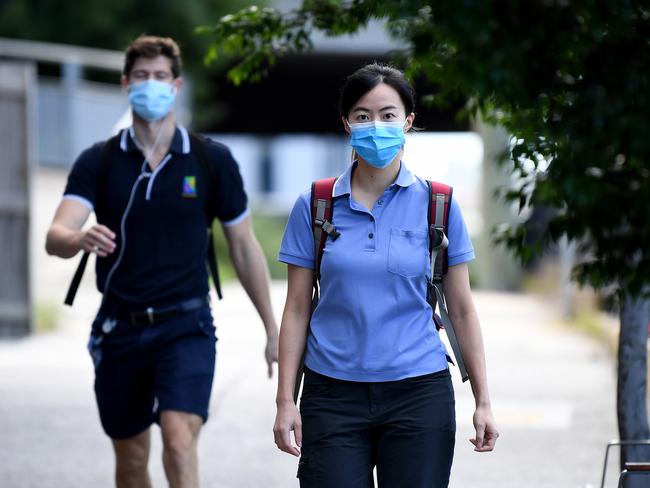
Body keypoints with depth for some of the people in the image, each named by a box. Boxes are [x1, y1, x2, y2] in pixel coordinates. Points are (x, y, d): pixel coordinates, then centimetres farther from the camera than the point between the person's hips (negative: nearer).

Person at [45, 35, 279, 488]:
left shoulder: (213, 160, 0)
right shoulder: (98, 162, 0)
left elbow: (244, 247, 7)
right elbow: (57, 235, -14)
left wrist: (273, 328, 7)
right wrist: (80, 239, -38)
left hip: (186, 326, -2)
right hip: (120, 328, 2)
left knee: (179, 439, -22)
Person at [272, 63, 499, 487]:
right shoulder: (315, 206, 4)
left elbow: (461, 309, 5)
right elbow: (297, 309, 5)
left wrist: (483, 401, 2)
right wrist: (286, 401, 0)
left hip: (418, 395, 0)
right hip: (333, 399, 0)